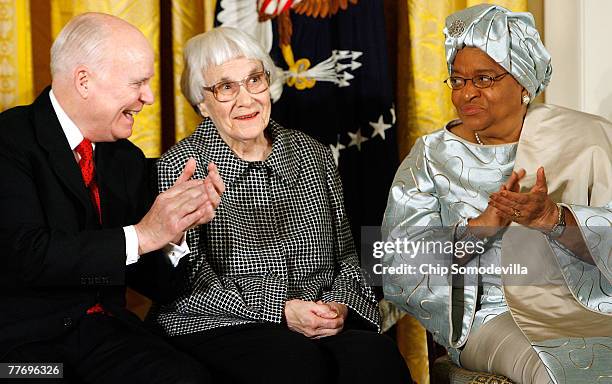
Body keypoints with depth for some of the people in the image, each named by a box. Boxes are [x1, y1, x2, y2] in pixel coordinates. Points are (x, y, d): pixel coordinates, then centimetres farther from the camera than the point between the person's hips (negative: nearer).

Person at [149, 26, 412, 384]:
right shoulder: (179, 167, 1)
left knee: (377, 353, -29)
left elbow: (345, 256, 16)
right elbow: (189, 280, -6)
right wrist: (280, 311, -16)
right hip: (220, 327, -4)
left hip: (322, 323, 4)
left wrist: (339, 304, -6)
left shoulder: (314, 156, 15)